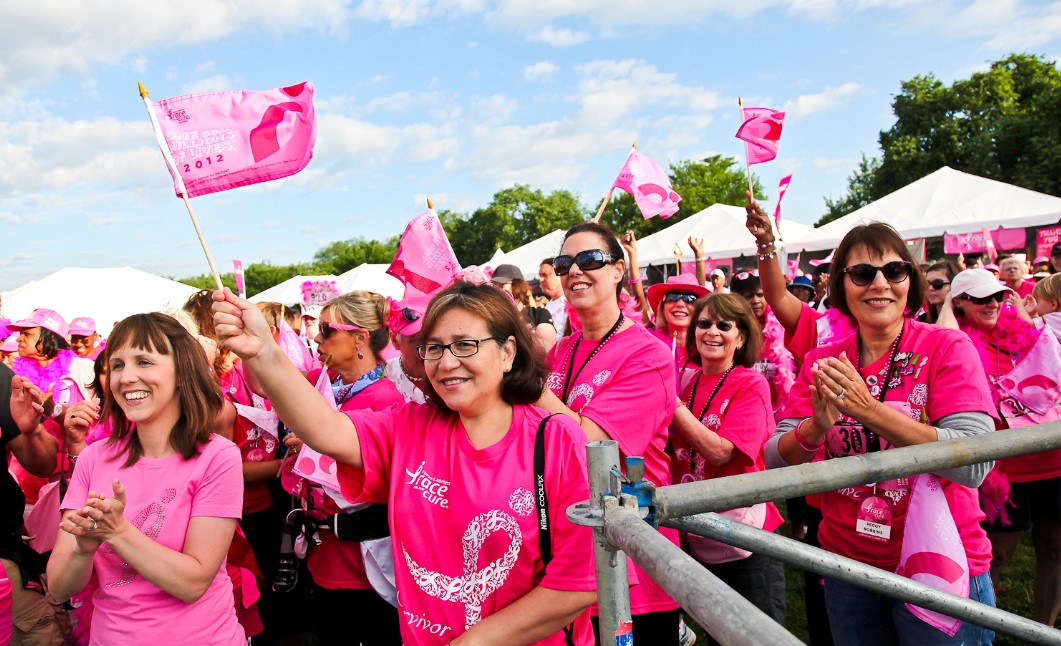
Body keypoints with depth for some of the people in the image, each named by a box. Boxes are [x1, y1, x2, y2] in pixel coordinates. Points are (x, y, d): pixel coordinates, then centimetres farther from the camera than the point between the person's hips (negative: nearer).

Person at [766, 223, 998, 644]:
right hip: (848, 565, 3)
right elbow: (776, 462, -5)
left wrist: (868, 410, -31)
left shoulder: (947, 347, -10)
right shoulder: (822, 363, -1)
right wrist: (816, 428, -26)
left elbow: (975, 464, -22)